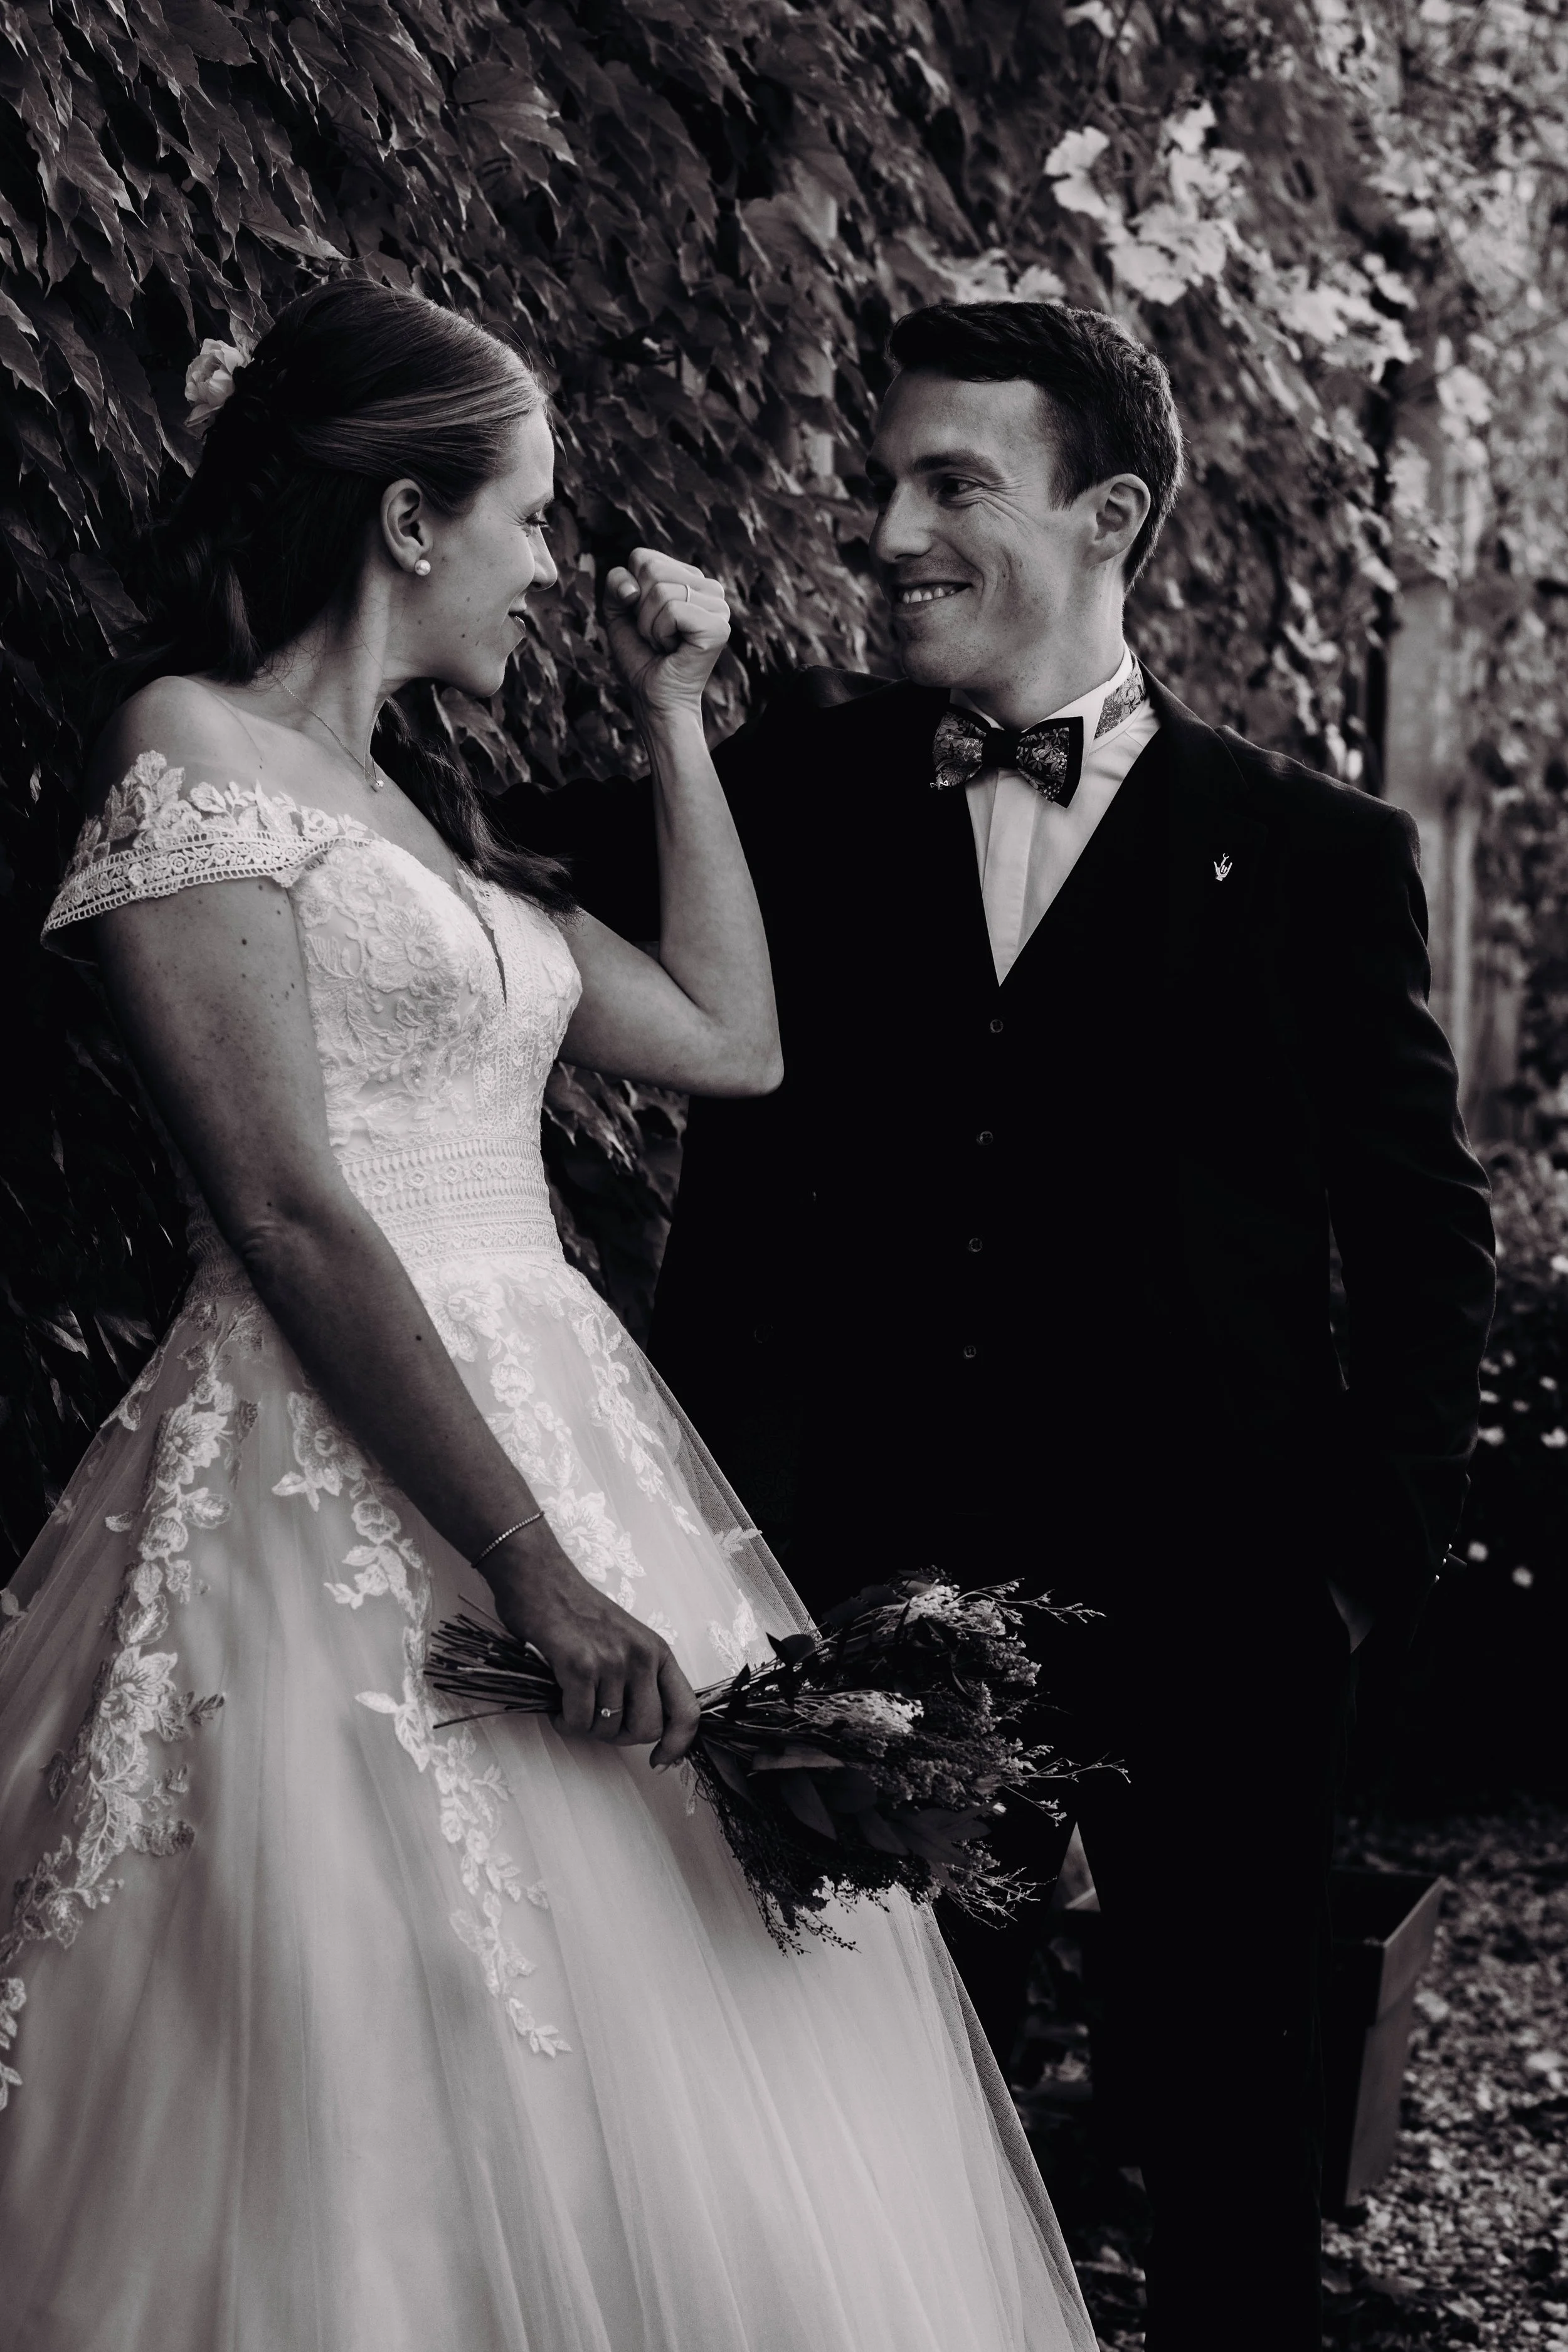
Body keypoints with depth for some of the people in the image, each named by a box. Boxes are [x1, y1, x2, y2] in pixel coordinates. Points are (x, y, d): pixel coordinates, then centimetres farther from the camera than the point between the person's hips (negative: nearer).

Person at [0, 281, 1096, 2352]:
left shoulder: (423, 804, 18)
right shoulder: (192, 753, -7)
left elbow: (733, 1039, 19)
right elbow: (289, 1214, -16)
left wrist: (676, 713, 19)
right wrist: (535, 1570, -20)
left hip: (558, 1433, 8)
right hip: (346, 1479, -8)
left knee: (673, 2112, 7)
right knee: (404, 2105, -6)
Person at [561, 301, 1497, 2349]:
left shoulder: (1313, 854, 1)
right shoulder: (801, 806, 4)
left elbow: (1426, 1238, 4)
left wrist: (1380, 1552, -2)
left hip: (1213, 1613, -1)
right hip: (885, 1581, 1)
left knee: (1230, 2132, 12)